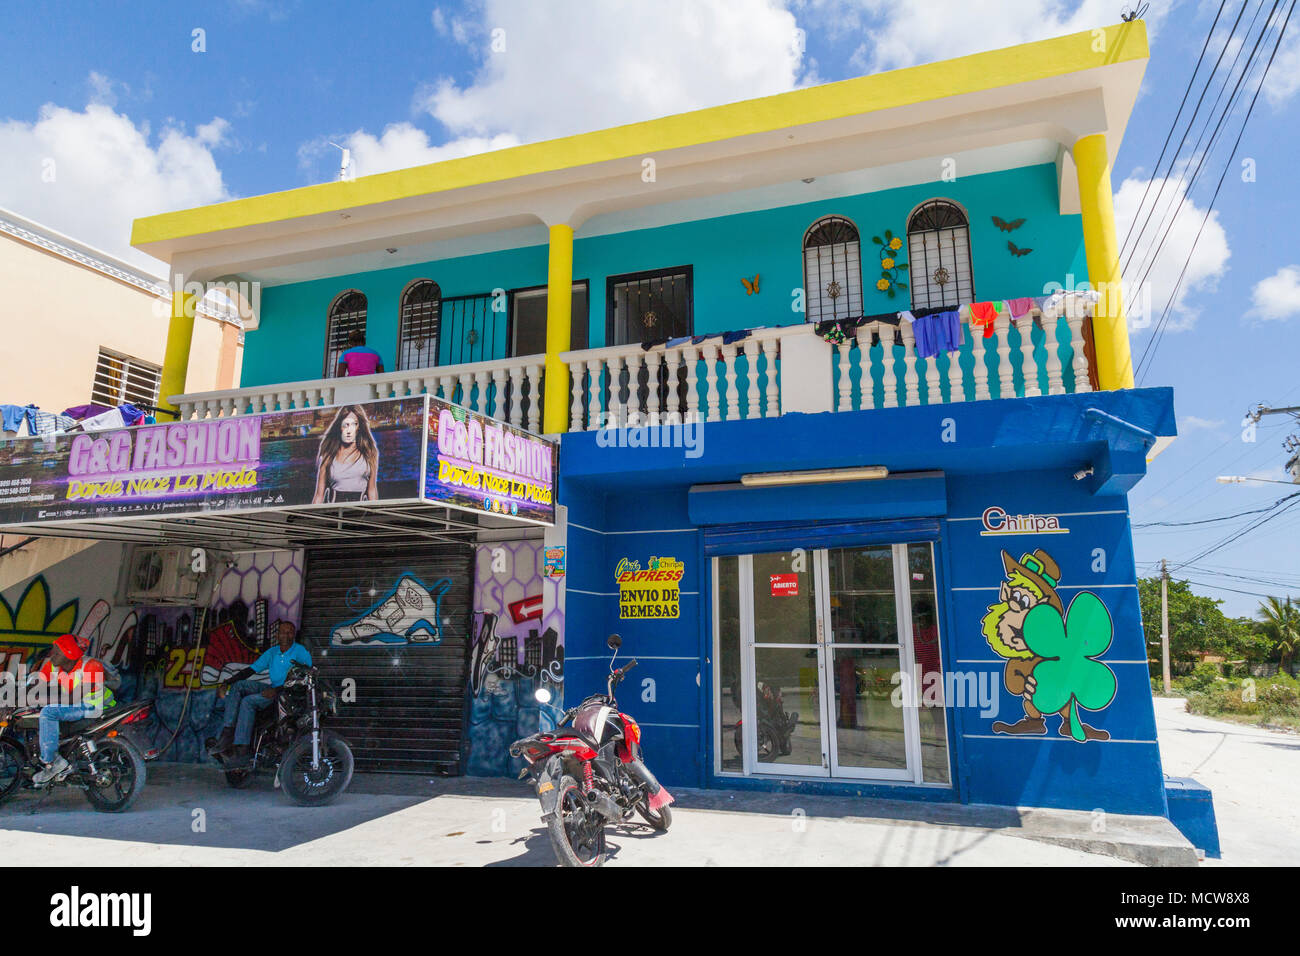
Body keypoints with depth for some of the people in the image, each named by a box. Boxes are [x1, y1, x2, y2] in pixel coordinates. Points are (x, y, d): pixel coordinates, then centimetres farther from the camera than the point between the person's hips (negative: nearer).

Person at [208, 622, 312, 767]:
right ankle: (227, 734, -16)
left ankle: (241, 752, -22)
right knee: (238, 685, -7)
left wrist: (277, 690, -26)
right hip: (274, 689, 8)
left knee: (248, 701, -23)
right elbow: (251, 669, 11)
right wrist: (226, 683, -3)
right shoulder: (272, 652, 13)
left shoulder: (301, 651, -8)